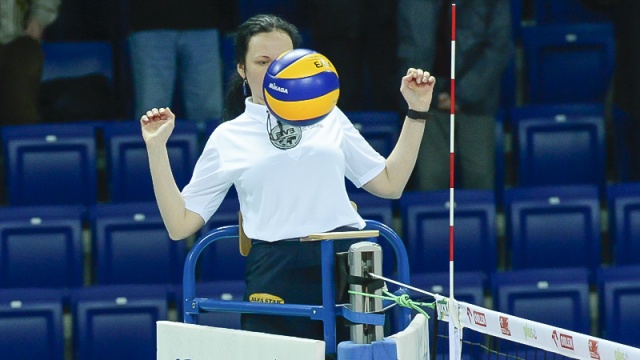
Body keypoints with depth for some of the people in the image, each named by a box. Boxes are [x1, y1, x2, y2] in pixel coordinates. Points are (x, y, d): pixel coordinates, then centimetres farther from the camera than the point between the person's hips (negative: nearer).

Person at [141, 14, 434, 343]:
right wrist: (156, 148, -1)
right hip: (275, 279, -1)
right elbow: (180, 224, 7)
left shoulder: (328, 116, 14)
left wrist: (417, 113, 12)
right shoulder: (227, 138, 9)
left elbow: (389, 184, 17)